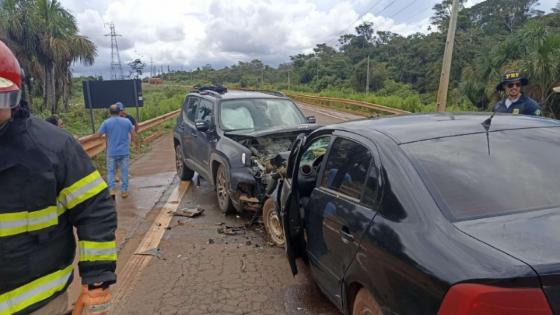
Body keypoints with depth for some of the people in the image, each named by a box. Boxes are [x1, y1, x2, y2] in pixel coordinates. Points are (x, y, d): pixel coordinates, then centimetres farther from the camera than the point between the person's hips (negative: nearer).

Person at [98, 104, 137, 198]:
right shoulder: (127, 121, 0)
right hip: (124, 152, 1)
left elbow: (98, 135, -3)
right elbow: (133, 134, 6)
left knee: (111, 172, 9)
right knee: (124, 171, 9)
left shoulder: (106, 122, -5)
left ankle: (111, 190, -2)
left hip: (112, 152, -1)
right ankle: (124, 191, 14)